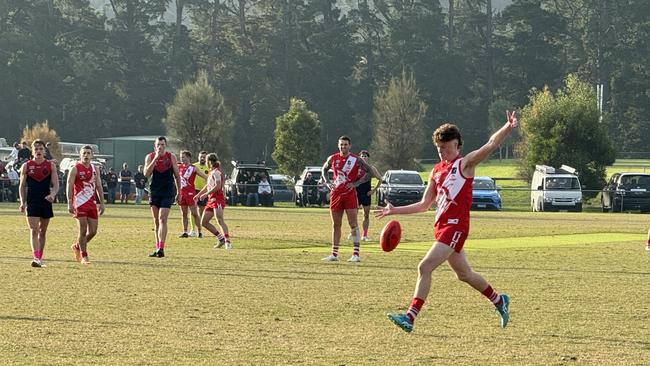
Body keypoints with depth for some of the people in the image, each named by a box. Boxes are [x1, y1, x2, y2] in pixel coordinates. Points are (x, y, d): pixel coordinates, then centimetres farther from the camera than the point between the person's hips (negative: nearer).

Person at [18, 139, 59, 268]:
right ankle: (36, 258, -22)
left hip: (46, 202, 2)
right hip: (31, 203, -2)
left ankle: (40, 258, 22)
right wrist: (22, 202, -2)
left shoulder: (51, 166, 3)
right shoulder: (26, 166, 3)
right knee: (34, 230, -13)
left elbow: (55, 184, 0)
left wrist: (52, 194, -21)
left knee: (43, 231, 11)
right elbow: (22, 186, 7)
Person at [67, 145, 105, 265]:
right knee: (83, 230, -7)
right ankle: (84, 256, 4)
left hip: (92, 203, 6)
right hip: (80, 204, -6)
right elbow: (69, 186, -7)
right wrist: (70, 204, -14)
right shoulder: (75, 169, -4)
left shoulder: (95, 169, 13)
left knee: (93, 231, 4)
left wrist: (102, 203, 8)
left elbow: (99, 187, 15)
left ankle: (77, 247, 27)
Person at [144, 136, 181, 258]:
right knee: (156, 221, 9)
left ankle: (161, 249, -19)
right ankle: (157, 248, 17)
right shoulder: (150, 157, 2)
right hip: (154, 191, 3)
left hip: (167, 192, -3)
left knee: (162, 219, -14)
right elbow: (146, 174, -12)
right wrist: (155, 159, -18)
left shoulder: (171, 157, -1)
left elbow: (177, 175, 7)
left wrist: (179, 192, 9)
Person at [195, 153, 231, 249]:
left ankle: (227, 241, -29)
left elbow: (218, 186, -20)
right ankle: (221, 238, 9)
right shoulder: (211, 173, 21)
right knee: (204, 222, 7)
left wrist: (206, 194, -17)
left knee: (220, 220, -23)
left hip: (217, 199, -10)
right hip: (211, 200, 10)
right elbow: (207, 186, 33)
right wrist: (198, 195, 34)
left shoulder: (216, 172, -9)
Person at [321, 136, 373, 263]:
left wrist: (356, 183, -10)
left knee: (353, 224, -8)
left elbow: (369, 172, 0)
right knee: (336, 225, 8)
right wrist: (328, 182, 5)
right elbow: (324, 170, 22)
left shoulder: (356, 160, -4)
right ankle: (334, 254, 13)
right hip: (336, 194, 4)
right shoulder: (333, 158, 5)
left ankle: (356, 254, -9)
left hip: (350, 194, -4)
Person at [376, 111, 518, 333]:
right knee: (464, 274, 19)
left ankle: (410, 318, -19)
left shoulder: (465, 164, -3)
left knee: (425, 267, -18)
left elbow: (491, 145, -17)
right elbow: (424, 205, 22)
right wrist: (395, 211, 18)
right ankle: (499, 301, 39)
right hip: (441, 227, 8)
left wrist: (508, 128, -33)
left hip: (455, 226, -8)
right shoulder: (437, 171, 17)